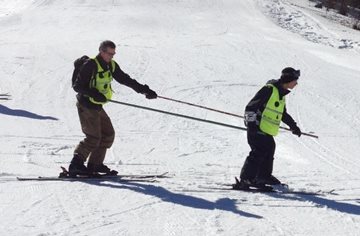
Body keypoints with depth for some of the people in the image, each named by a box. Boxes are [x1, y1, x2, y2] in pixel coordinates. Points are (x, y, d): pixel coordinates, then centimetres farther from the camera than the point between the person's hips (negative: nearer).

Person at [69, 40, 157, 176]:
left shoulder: (111, 66, 7)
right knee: (94, 138, -13)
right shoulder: (90, 65, -17)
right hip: (86, 107, -9)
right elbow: (77, 86, -18)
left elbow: (125, 79, 14)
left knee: (108, 134, 7)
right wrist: (94, 93, -32)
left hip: (97, 107, 9)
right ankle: (76, 164, -9)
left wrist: (144, 90, 9)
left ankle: (95, 164, 13)